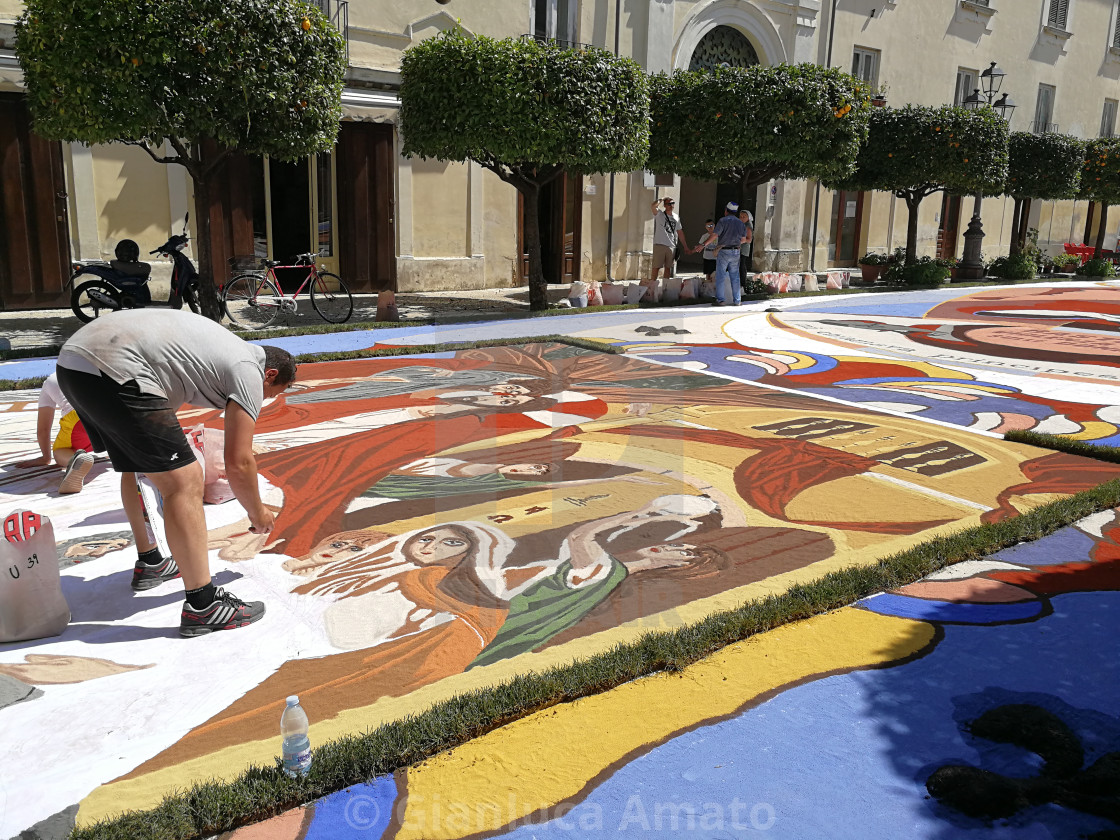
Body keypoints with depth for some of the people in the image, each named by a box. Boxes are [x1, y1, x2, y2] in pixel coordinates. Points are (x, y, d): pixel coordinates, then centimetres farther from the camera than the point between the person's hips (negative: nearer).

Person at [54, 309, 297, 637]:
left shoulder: (226, 347, 27)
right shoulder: (248, 371, 2)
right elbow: (238, 463, -1)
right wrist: (257, 513, 16)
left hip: (71, 357, 11)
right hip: (114, 369, -11)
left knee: (137, 465, 28)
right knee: (184, 481, -8)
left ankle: (149, 563, 42)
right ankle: (202, 606, -4)